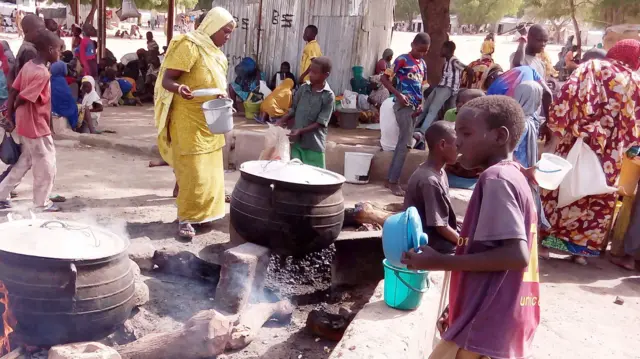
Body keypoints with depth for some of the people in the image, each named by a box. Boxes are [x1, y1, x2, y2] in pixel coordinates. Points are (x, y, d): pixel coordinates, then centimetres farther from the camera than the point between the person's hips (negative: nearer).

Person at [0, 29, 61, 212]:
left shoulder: (28, 66, 4)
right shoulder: (42, 73, -23)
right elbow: (22, 99, -21)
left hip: (26, 125, 9)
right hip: (37, 127, -9)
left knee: (25, 162, 21)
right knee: (46, 166, 6)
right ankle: (42, 203, 18)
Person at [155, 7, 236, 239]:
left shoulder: (216, 53, 13)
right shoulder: (190, 46, -13)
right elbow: (167, 79, -17)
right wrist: (179, 87, -39)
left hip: (210, 122, 9)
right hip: (189, 121, -8)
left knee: (208, 171, 12)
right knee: (192, 172, -7)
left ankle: (200, 212, 23)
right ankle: (185, 219, 4)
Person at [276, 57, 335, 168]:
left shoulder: (329, 96, -11)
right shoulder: (303, 88, 3)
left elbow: (320, 123, -14)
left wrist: (300, 131, -21)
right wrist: (282, 121, -2)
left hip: (314, 145, -4)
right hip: (296, 141, 4)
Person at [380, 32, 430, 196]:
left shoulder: (423, 64, 14)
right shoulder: (402, 60, -7)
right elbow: (384, 78, -10)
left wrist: (421, 103, 4)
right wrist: (398, 94, -19)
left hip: (415, 106, 8)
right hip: (404, 105, -8)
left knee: (402, 142, 11)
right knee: (406, 143, -10)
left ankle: (390, 178, 19)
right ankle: (394, 181, -3)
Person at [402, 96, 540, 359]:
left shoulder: (495, 179, -15)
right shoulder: (514, 177, 14)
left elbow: (517, 255, -23)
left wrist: (441, 262, -19)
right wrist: (458, 307, 20)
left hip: (486, 327, -10)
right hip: (503, 325, 10)